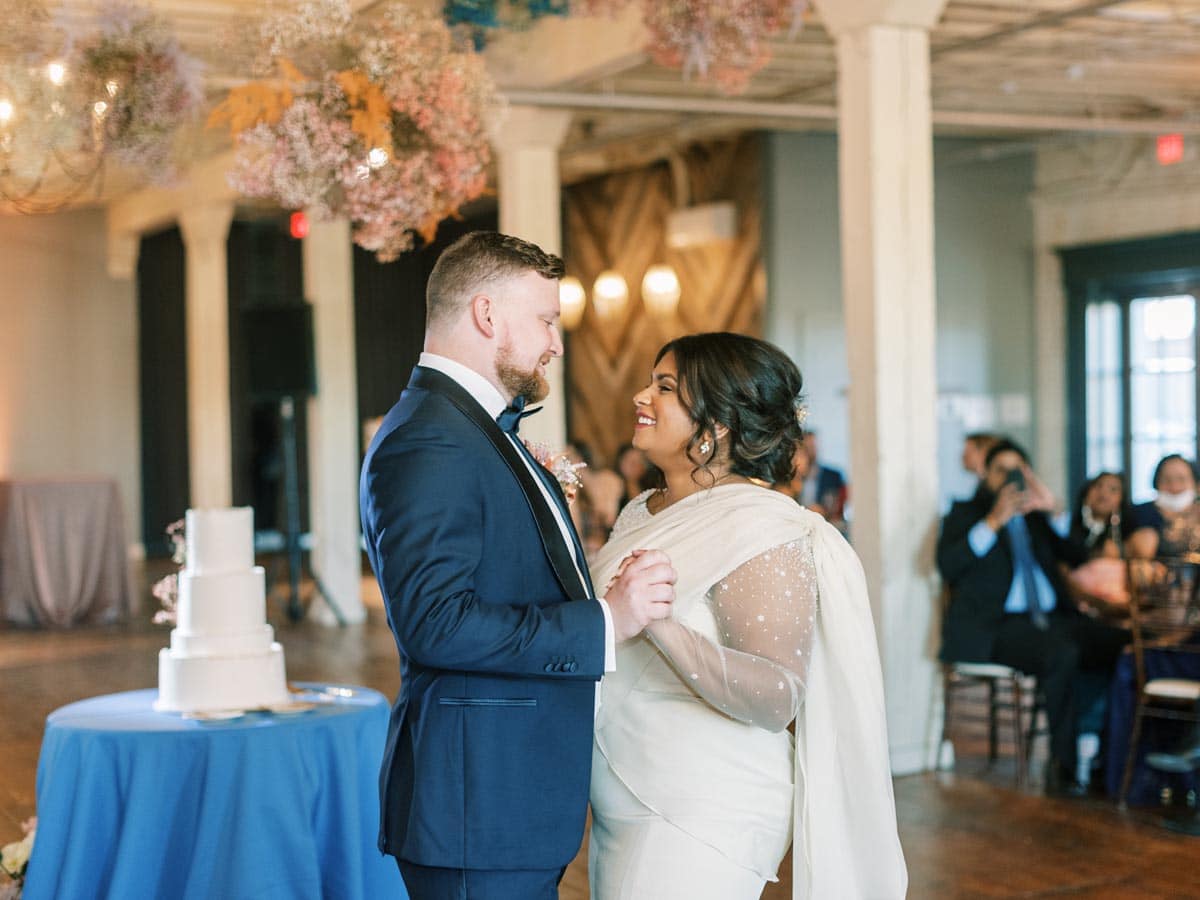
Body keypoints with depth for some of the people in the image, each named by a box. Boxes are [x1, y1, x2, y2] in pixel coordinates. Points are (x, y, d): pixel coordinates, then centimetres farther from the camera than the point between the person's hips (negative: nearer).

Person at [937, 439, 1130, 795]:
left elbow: (1079, 558, 17)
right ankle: (1066, 763, -23)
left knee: (1119, 643, -22)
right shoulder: (966, 514, 15)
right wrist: (993, 522, -9)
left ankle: (1087, 740, -18)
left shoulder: (1036, 517, 27)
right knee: (1061, 652, -34)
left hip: (1052, 619, 5)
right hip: (995, 627, -5)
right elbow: (947, 566, -4)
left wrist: (1053, 509, 9)